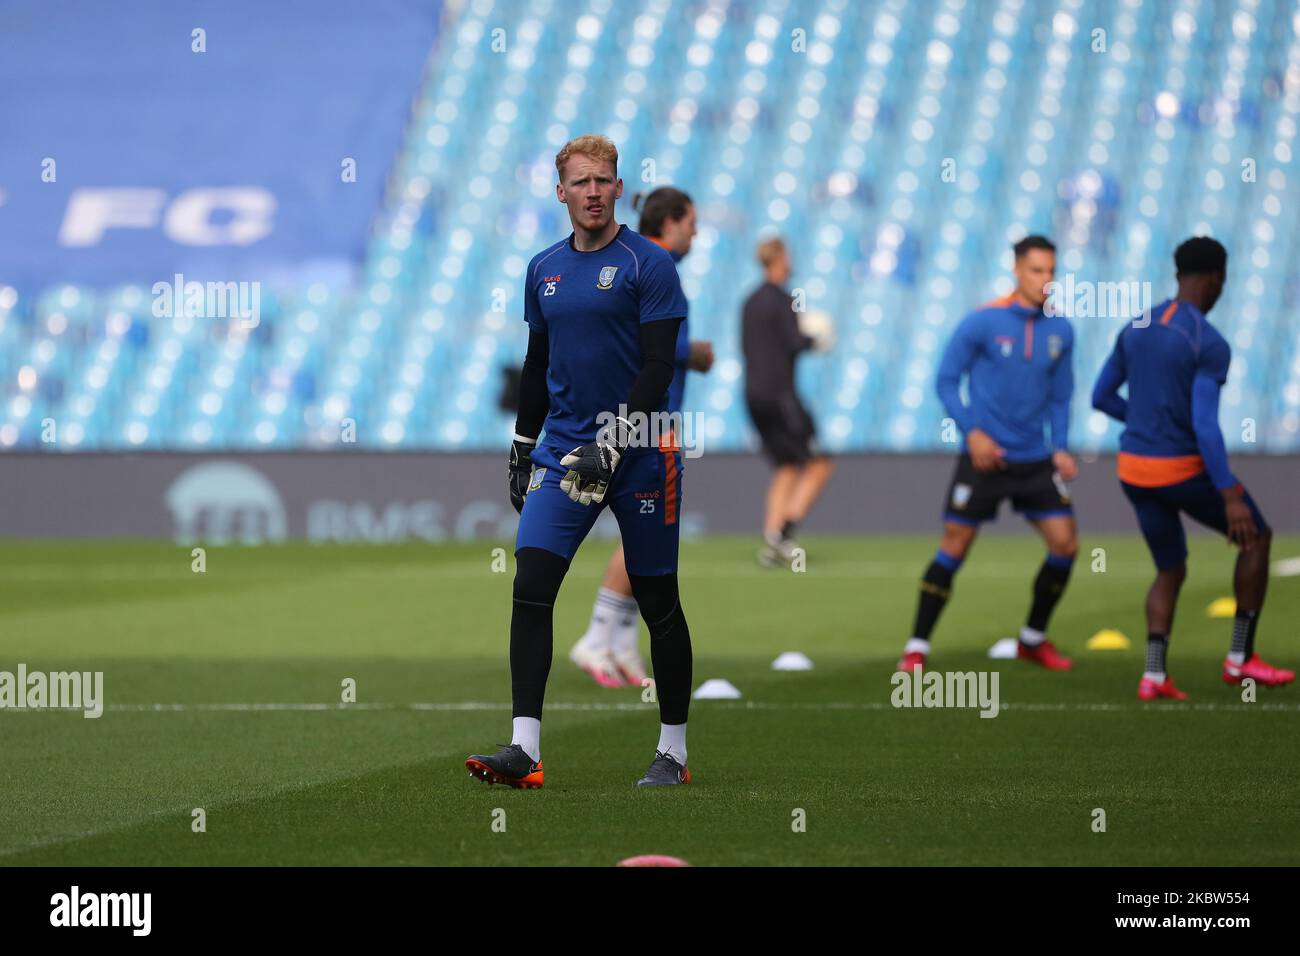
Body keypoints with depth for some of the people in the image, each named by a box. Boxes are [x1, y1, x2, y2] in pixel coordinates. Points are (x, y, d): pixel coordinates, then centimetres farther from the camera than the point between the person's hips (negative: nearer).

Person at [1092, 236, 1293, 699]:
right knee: (1256, 536, 15)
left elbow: (1101, 397, 14)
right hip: (1183, 470, -7)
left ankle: (1154, 676, 1)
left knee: (1171, 572, 20)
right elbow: (1205, 426, -23)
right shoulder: (1210, 344, -16)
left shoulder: (1135, 328, 6)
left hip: (1134, 470, 7)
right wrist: (1230, 497, -21)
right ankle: (1241, 658, 14)